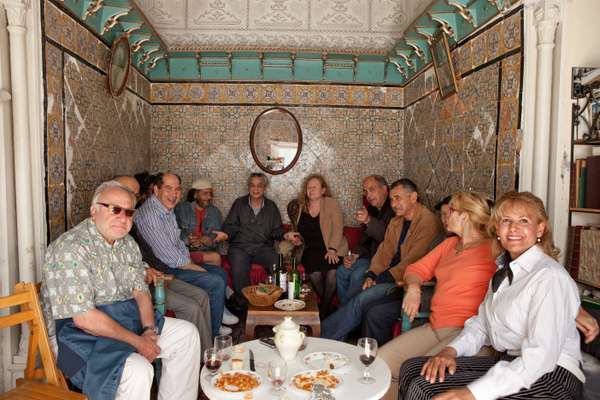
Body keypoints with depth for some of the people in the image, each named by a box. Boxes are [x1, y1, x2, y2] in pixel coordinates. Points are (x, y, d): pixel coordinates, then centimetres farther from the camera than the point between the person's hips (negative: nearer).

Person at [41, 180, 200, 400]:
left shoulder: (127, 244, 7)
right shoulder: (70, 248, -21)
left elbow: (140, 290, 9)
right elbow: (84, 318, -25)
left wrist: (149, 330, -9)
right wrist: (137, 340, -19)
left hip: (128, 320, 9)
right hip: (83, 335, -8)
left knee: (187, 333, 4)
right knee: (138, 372, -31)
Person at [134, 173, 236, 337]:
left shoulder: (168, 209, 9)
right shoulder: (149, 215, -24)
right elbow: (169, 257, -25)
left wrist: (189, 261, 4)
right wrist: (195, 267, -13)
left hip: (178, 264, 10)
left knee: (221, 272, 11)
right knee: (216, 282, -17)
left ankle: (218, 312, 29)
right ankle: (213, 332, 0)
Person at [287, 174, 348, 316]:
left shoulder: (331, 203, 4)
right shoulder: (301, 206, 16)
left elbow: (338, 228, -6)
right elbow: (299, 232, 28)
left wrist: (332, 249, -18)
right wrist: (296, 239, 5)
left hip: (331, 249, -2)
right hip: (311, 250, 2)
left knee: (332, 272, -31)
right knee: (315, 272, -29)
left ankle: (324, 309, -7)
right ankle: (325, 305, -3)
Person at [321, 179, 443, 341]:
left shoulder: (429, 222, -14)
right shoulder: (396, 221, 15)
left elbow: (413, 260, -19)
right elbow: (385, 250, 10)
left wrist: (384, 278, -17)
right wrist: (371, 275, -5)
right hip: (392, 275, 8)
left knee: (364, 298, -23)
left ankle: (323, 336, -14)